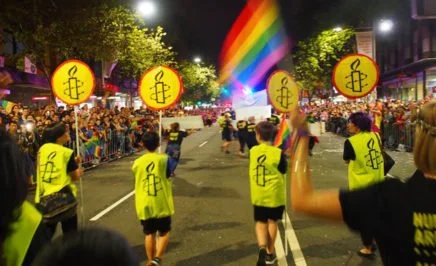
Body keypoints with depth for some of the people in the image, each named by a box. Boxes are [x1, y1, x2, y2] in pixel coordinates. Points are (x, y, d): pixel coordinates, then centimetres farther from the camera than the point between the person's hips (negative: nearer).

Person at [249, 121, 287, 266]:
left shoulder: (253, 151, -6)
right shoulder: (278, 153, -14)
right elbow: (283, 172, -3)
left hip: (258, 194, 2)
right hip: (274, 193, -1)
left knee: (260, 222, 15)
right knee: (272, 221, 16)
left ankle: (262, 248, -9)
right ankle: (270, 253, 26)